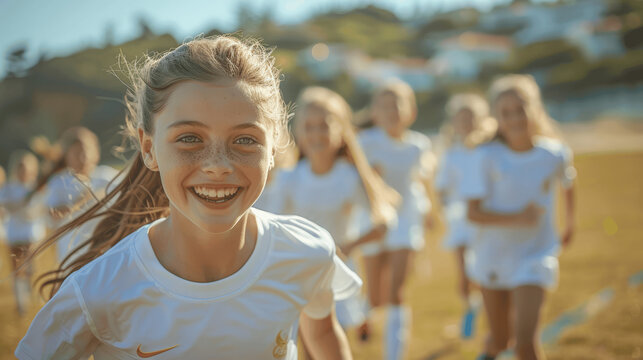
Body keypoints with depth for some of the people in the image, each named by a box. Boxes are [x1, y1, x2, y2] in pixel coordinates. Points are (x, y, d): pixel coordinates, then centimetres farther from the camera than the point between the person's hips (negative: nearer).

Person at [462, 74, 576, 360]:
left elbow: (567, 184, 14)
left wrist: (569, 224, 27)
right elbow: (473, 212, -16)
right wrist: (517, 218, -30)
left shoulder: (555, 154, -9)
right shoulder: (488, 157, -14)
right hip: (493, 254, 0)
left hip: (535, 255, 0)